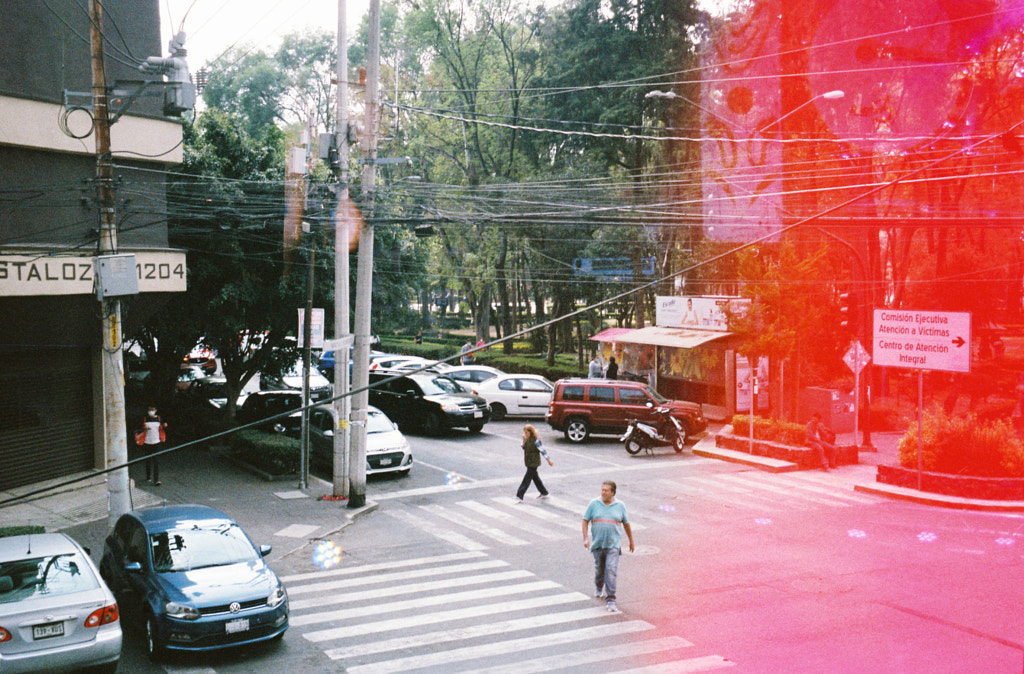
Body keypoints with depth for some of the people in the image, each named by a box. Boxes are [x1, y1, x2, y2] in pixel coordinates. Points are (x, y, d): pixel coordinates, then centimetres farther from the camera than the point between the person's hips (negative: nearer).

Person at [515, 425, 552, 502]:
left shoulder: (536, 440, -18)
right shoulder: (527, 439, 6)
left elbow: (542, 450, -15)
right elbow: (524, 447, 16)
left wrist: (548, 460, -12)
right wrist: (524, 440, 0)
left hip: (534, 463, -9)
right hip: (529, 462, 9)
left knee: (527, 479, -8)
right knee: (535, 478, 17)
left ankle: (519, 496, -7)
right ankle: (544, 493, 31)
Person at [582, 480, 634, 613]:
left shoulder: (620, 506, 4)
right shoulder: (594, 504, 2)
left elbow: (626, 524, 15)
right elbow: (585, 521, 5)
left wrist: (631, 541, 22)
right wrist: (585, 538, -5)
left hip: (613, 544, -1)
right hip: (597, 543, 1)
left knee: (611, 570, -12)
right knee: (599, 569, 14)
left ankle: (610, 600, -11)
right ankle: (599, 588, 44)